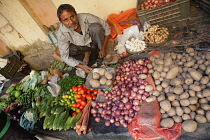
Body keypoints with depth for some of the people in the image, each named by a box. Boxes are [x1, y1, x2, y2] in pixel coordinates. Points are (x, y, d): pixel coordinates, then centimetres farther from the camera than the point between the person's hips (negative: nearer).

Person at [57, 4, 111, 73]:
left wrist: (103, 48, -19)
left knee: (95, 27, -31)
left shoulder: (86, 18, -29)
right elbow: (64, 56, -20)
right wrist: (81, 66, -33)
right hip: (81, 48, 1)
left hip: (94, 42, 0)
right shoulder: (62, 33, -26)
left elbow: (107, 28, -18)